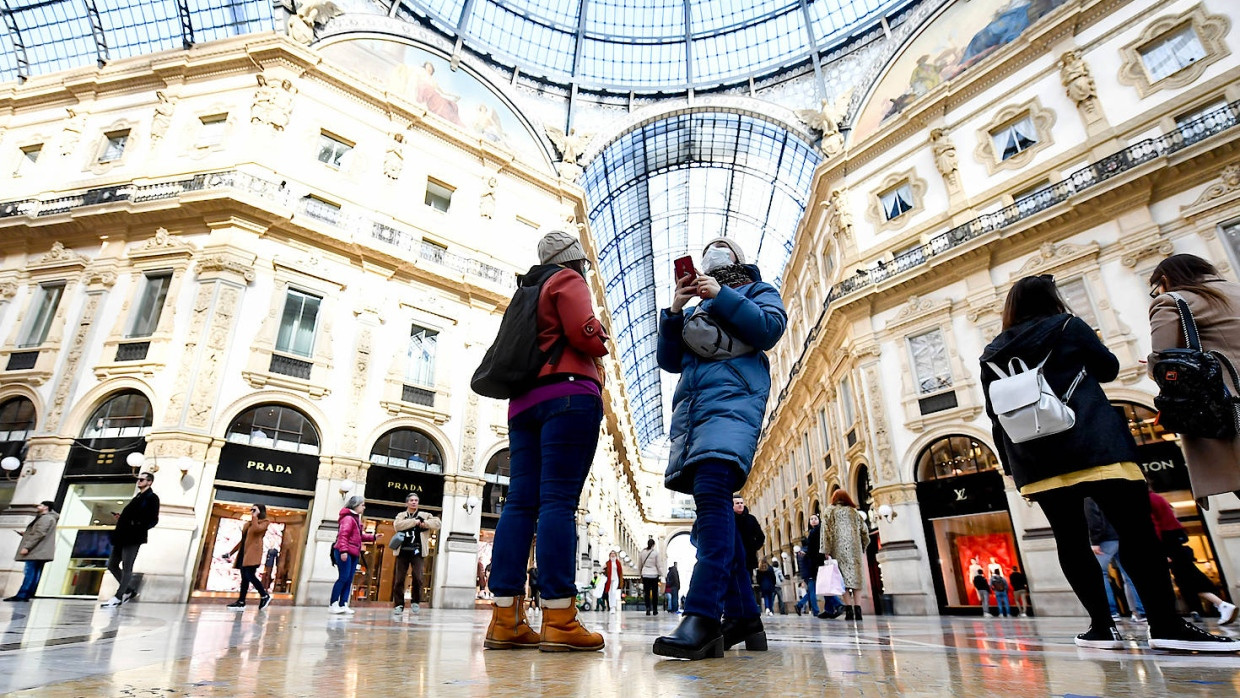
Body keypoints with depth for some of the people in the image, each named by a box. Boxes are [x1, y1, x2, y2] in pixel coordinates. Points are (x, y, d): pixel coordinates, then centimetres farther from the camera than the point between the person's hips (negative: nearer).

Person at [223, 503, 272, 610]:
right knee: (244, 578, 5)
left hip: (252, 553, -8)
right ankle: (241, 602, 5)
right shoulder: (247, 524, 23)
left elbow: (256, 529, -22)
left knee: (250, 576, -15)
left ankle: (265, 596, -4)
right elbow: (243, 539, 26)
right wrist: (231, 552, 23)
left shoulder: (264, 522, 0)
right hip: (244, 553, 8)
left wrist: (255, 516, -10)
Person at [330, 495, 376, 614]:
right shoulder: (348, 518, -10)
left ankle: (343, 605, 7)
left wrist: (373, 537, 17)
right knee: (343, 578, -10)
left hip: (354, 554, 10)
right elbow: (342, 535, -20)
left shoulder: (356, 518, 20)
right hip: (345, 553, -10)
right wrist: (343, 550, -27)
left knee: (349, 580, 6)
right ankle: (333, 604, -3)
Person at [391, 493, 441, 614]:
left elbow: (437, 523, 0)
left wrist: (425, 523, -11)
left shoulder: (424, 516, 12)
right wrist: (415, 521, -11)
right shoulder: (401, 515, 12)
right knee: (399, 579, 1)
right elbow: (397, 525, -11)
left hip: (417, 551, -1)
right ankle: (399, 604, 11)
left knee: (417, 578, -10)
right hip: (403, 551, 1)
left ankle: (415, 602, 8)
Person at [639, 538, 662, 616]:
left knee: (647, 593, 5)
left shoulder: (642, 552, 1)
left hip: (645, 575, 1)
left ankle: (648, 609, -6)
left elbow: (639, 565, 10)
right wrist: (661, 574, 6)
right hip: (654, 575, -1)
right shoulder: (656, 552, -7)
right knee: (654, 593, 9)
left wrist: (641, 571, 26)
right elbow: (659, 564, -4)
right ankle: (655, 610, 13)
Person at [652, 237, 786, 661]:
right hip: (691, 405, 6)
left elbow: (769, 329, -2)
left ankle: (703, 618, -35)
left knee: (712, 494, -27)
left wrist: (722, 295, -5)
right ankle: (744, 617, 8)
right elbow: (668, 360, 19)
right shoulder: (696, 307, 32)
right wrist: (675, 309, 7)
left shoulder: (758, 291, 20)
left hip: (732, 398, -6)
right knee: (715, 508, 1)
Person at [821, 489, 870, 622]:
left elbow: (827, 531, -5)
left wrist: (826, 550, -7)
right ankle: (857, 610, 0)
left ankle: (849, 610, -15)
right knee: (854, 577, 6)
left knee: (844, 577, -6)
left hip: (840, 548, -3)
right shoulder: (854, 512, 18)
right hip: (854, 549, 3)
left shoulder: (830, 511, 7)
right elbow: (865, 531, 15)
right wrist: (862, 548, 25)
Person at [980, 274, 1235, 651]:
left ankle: (1102, 626, 9)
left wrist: (1011, 464, 16)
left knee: (1070, 542, 7)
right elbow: (1109, 369, 15)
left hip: (1035, 464, 3)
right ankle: (1166, 625, -3)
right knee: (1136, 533, 0)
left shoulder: (992, 354, 10)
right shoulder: (1067, 326, 3)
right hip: (1094, 448, -2)